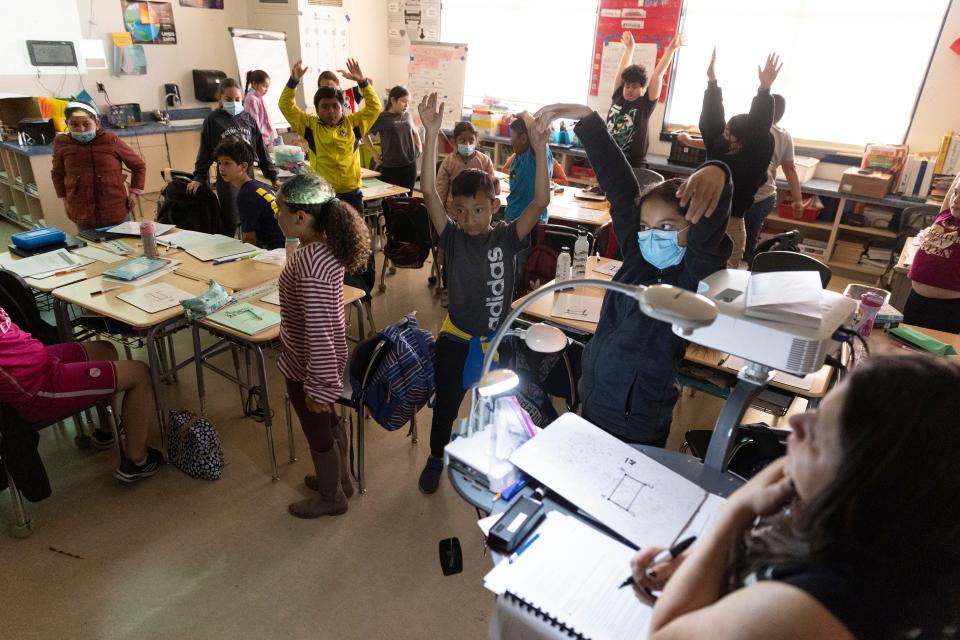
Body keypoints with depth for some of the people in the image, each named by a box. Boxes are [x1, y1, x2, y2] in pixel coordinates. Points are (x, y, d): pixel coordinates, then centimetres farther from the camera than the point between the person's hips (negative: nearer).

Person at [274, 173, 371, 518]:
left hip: (309, 365, -9)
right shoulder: (327, 246, -5)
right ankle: (339, 479, 51)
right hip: (330, 357, 9)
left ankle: (330, 497, 39)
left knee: (317, 431, 15)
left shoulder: (309, 264, -33)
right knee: (328, 422, 27)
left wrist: (318, 386, -22)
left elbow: (317, 331, -31)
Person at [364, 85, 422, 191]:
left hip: (410, 164, 4)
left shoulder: (408, 115, 8)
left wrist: (419, 146, 16)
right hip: (390, 166, -4)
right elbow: (365, 134, 3)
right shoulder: (382, 117, -5)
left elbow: (415, 131, 28)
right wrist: (375, 153, 0)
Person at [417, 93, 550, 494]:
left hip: (497, 338, 1)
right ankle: (436, 458, 43)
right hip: (456, 338, 0)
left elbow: (539, 202, -20)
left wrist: (539, 151, -30)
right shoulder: (453, 238, -11)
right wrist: (431, 133, -30)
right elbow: (428, 191, -22)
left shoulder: (507, 239, -10)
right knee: (446, 404, 17)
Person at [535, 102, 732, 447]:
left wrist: (715, 174, -59)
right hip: (592, 405, 6)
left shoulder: (695, 276, -18)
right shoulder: (638, 254, -3)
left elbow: (706, 229, -39)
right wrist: (586, 118, -6)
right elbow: (618, 184, -5)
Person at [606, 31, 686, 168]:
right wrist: (629, 48, 20)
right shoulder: (618, 97, 7)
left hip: (634, 165, -4)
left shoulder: (646, 104, -2)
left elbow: (657, 75, -6)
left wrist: (670, 49, -5)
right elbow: (623, 69, 13)